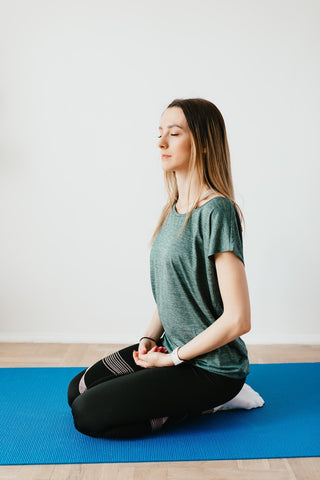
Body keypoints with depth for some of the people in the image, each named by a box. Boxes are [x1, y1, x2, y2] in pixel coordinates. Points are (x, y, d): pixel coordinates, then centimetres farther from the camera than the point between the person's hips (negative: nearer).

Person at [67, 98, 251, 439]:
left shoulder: (216, 211, -22)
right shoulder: (174, 209, 6)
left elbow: (238, 319, -23)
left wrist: (174, 358, -13)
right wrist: (149, 338, -1)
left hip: (210, 364, -8)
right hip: (172, 346, 8)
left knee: (87, 414, -10)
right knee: (78, 389, 12)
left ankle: (205, 404, 1)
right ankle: (194, 397, 12)